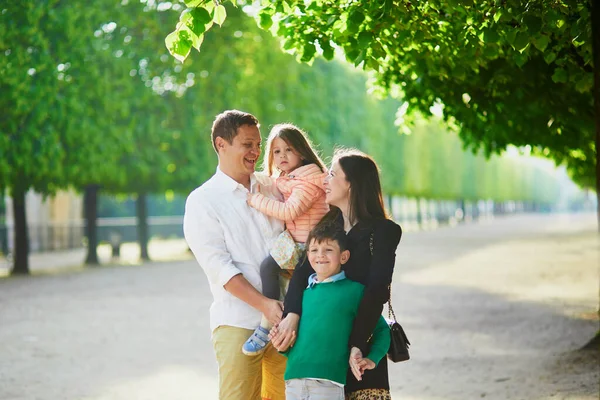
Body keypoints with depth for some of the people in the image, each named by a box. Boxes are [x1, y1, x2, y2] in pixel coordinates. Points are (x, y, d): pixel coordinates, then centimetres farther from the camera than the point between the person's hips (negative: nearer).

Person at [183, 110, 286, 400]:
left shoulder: (273, 188, 13)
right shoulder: (202, 201, -1)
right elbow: (218, 266, -9)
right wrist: (264, 305, -18)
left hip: (284, 317, 4)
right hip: (238, 322, -4)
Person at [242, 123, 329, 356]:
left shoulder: (308, 181, -14)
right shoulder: (283, 180, 16)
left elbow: (290, 211, -25)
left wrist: (256, 199, -18)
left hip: (308, 245, -11)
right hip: (293, 241, 11)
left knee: (268, 265, -24)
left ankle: (267, 326, -21)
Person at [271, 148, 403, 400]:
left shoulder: (382, 231, -7)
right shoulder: (327, 225, 10)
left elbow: (376, 291, -16)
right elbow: (303, 271, -4)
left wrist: (356, 346, -24)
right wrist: (292, 315, -22)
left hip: (361, 342, -5)